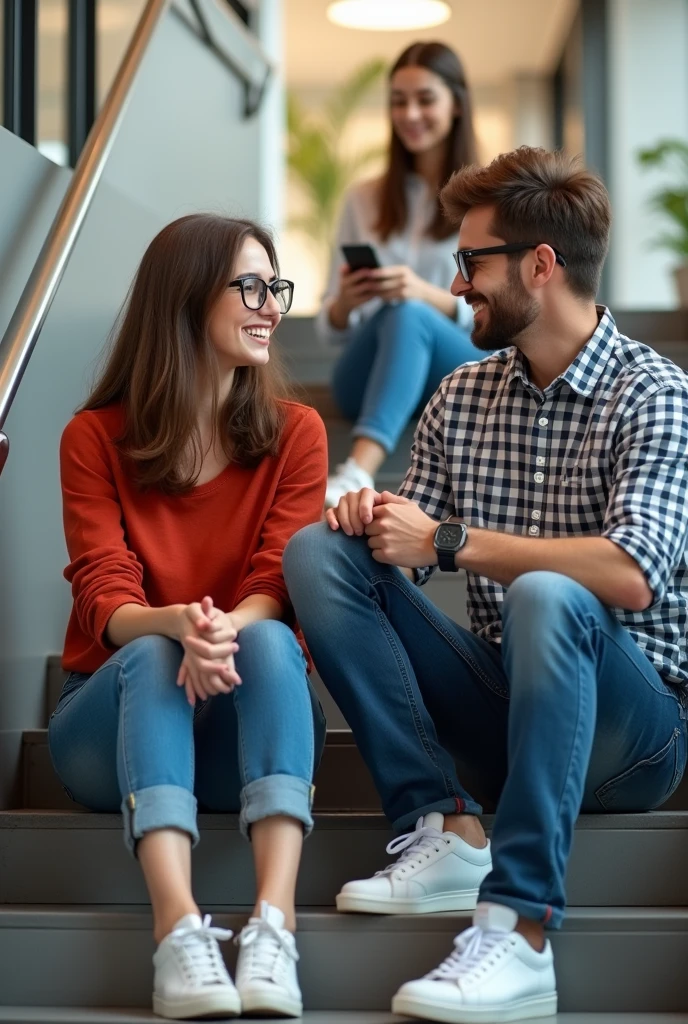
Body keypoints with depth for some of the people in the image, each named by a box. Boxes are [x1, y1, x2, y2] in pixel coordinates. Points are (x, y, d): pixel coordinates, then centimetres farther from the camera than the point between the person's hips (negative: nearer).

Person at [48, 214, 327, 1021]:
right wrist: (178, 625, -37)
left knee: (269, 640, -30)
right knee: (150, 655, -32)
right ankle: (179, 932, -50)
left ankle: (274, 925, -46)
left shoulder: (294, 433, 1)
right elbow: (104, 599, -14)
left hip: (246, 727, 1)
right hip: (116, 714, 0)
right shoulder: (95, 438, -3)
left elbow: (276, 587, -11)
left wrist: (231, 630, -35)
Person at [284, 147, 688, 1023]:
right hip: (499, 707, 6)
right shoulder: (459, 399, 9)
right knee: (318, 551, -8)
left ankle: (519, 933, -39)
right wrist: (372, 522, -13)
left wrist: (448, 541, -21)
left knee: (545, 596, -37)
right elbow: (411, 554, 12)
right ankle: (446, 829, -18)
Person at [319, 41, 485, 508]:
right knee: (397, 313, -33)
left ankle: (358, 474, -57)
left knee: (408, 316, -35)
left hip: (463, 374, -1)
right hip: (367, 377, 2)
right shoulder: (364, 201, 16)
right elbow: (330, 329, 14)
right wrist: (343, 306, -11)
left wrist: (431, 296, -20)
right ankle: (354, 482, -50)